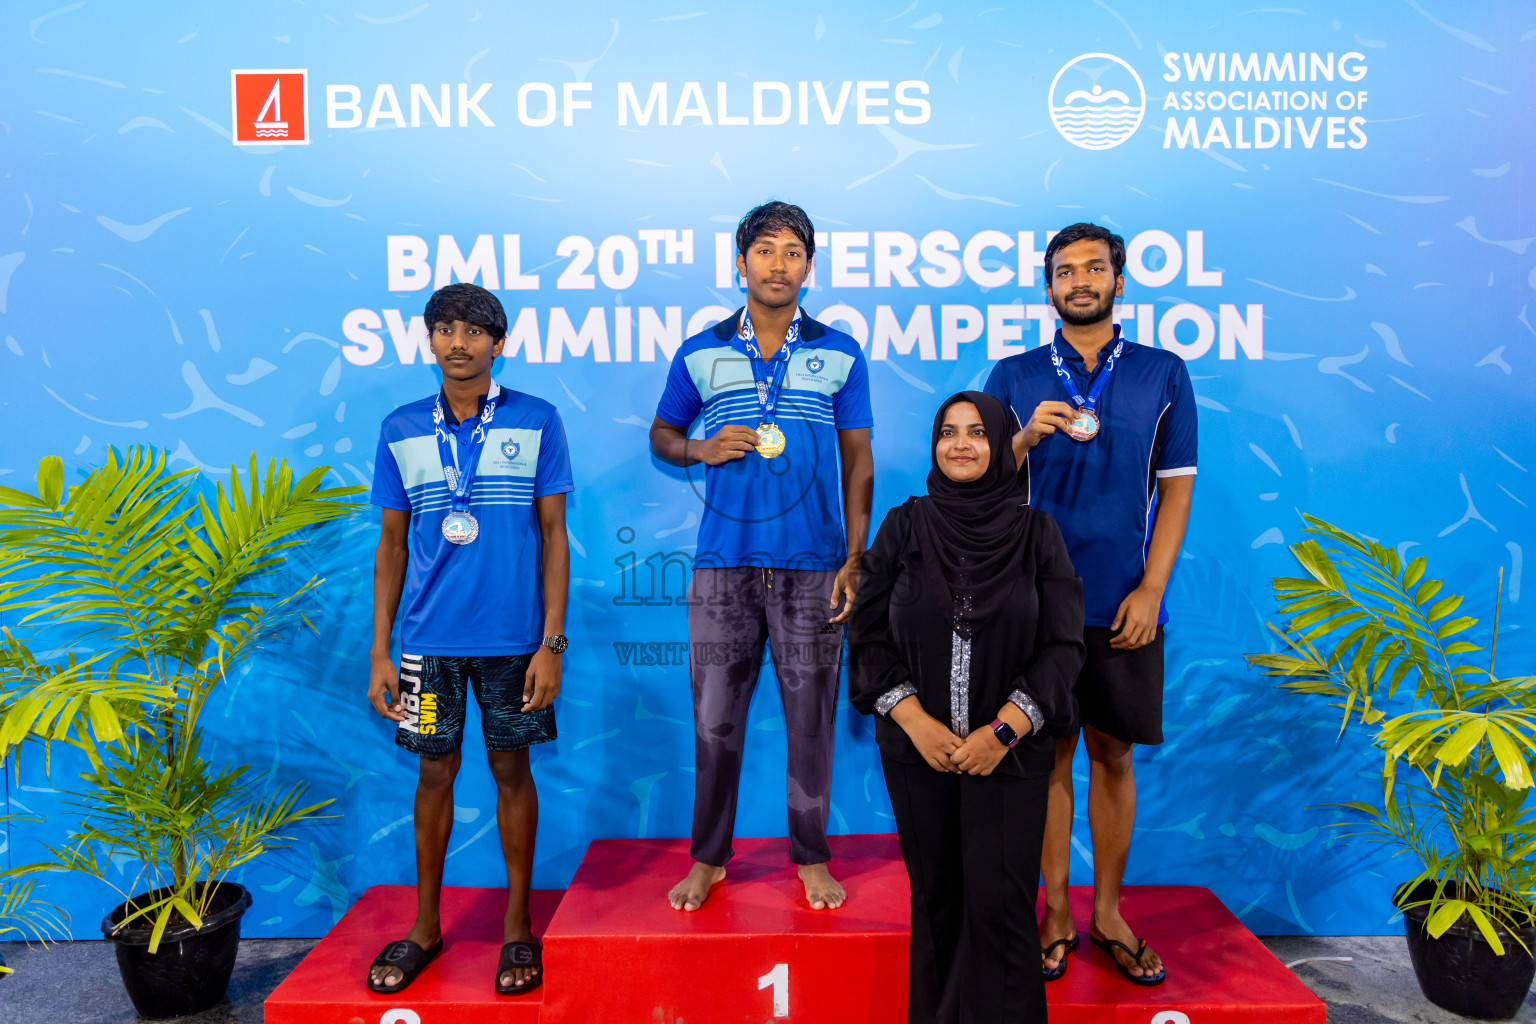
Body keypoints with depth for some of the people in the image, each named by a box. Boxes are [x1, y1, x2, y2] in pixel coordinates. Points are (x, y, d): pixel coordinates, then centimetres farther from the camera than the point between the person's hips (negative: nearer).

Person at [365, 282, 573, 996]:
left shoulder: (536, 422, -2)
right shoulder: (401, 430, 4)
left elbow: (553, 535, -2)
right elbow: (392, 543, 8)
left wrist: (551, 643, -7)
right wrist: (380, 652, 4)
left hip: (512, 636, -2)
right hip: (429, 637, 2)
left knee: (511, 769, 9)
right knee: (435, 771, 12)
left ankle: (518, 924, 26)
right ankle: (426, 925, 30)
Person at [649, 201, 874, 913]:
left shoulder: (840, 355, 6)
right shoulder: (700, 355, 7)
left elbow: (858, 460, 6)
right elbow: (661, 434, 17)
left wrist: (855, 558, -2)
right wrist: (702, 448, -6)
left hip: (812, 563, 0)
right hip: (724, 561, 1)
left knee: (811, 714, 6)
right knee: (715, 715, 5)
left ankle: (811, 857, 23)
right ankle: (708, 857, 22)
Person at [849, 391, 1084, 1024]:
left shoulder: (1036, 533, 1)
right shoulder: (904, 527, 3)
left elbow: (1064, 646, -3)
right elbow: (868, 635, 1)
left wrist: (1003, 730, -12)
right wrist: (916, 721, -10)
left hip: (1009, 753, -1)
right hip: (916, 749, 1)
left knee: (999, 906, -2)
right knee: (936, 899, 9)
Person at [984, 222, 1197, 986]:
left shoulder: (1163, 374, 6)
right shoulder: (1014, 377, 6)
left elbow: (1176, 488, 5)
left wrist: (1151, 590, -4)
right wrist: (1027, 439, -15)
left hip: (1123, 603, 0)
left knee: (1113, 753, 9)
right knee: (1050, 751, 7)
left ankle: (1108, 912, 25)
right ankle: (1056, 911, 21)